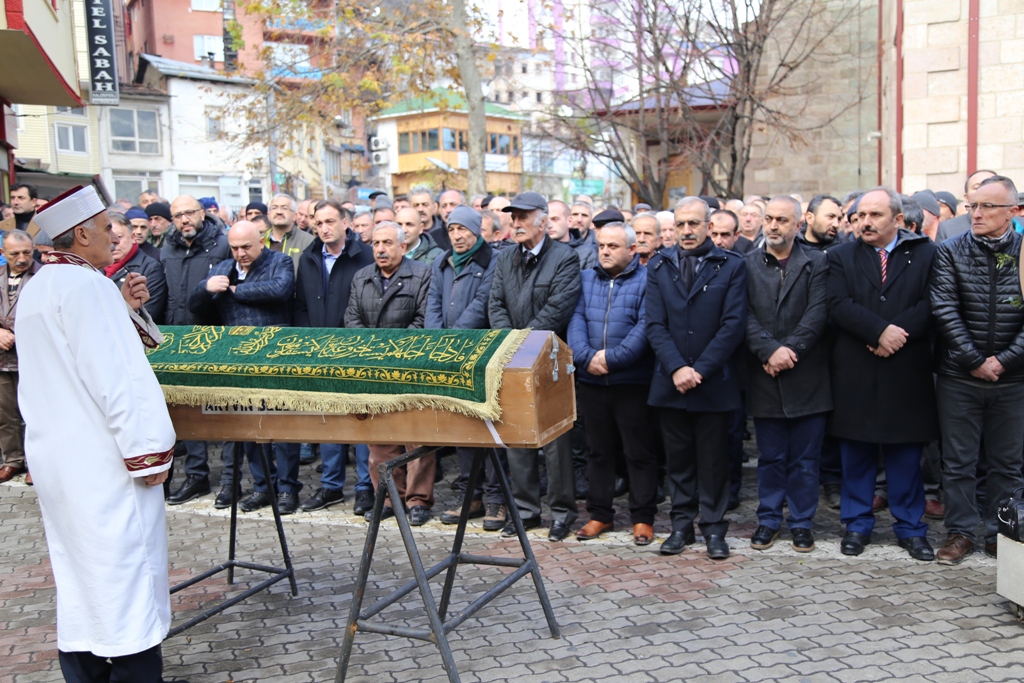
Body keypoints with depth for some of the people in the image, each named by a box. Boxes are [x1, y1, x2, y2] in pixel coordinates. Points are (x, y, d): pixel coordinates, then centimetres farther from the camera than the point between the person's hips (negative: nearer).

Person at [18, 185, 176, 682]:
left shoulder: (35, 288, 15)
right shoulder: (83, 284, -15)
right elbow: (114, 375, -21)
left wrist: (122, 308, 10)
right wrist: (146, 452, -18)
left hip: (53, 454, 10)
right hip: (102, 457, -9)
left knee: (78, 577, 16)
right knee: (124, 571, -2)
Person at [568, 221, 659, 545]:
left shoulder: (646, 281, -3)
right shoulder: (586, 279, 12)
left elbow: (645, 327, -14)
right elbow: (576, 319, 1)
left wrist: (613, 358, -19)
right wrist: (585, 357, -14)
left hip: (633, 382, -4)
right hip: (591, 382, 4)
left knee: (639, 452, 4)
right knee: (598, 450, 13)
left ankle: (643, 518, 15)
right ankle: (600, 514, 25)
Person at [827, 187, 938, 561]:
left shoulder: (925, 253, 4)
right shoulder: (841, 257, 6)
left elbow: (930, 304, -6)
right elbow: (839, 305, -8)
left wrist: (899, 333, -18)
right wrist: (880, 331, -19)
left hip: (906, 372, 0)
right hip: (855, 372, 1)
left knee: (905, 453, 7)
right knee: (856, 453, 7)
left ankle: (910, 528, 20)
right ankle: (857, 524, 19)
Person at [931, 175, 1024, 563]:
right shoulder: (950, 252, -2)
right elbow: (945, 312, -8)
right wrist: (974, 361, -12)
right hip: (959, 377, 0)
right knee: (958, 461, 7)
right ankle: (961, 532, 19)